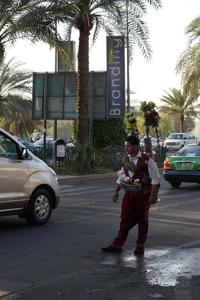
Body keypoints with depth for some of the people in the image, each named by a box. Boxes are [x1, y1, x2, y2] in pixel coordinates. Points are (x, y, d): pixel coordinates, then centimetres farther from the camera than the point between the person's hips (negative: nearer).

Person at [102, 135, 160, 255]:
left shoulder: (147, 160, -11)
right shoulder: (126, 159, 6)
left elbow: (155, 179, -10)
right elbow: (121, 176, 15)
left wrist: (152, 195, -14)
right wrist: (116, 191, 9)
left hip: (143, 194, -4)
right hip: (129, 193, 4)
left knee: (142, 220, 7)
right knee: (126, 219, 2)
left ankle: (140, 246, 19)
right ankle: (117, 245, 4)